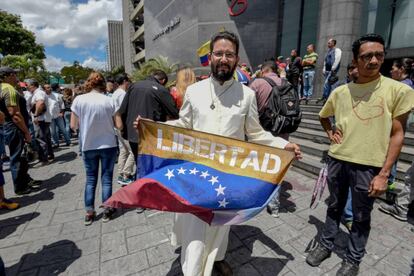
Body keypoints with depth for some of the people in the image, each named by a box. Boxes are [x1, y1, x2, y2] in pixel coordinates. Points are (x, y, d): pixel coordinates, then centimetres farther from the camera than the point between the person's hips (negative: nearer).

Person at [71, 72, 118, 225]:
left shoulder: (79, 100, -6)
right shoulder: (109, 101, -7)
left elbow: (73, 125, -3)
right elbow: (115, 124, -3)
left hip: (88, 146, 1)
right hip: (108, 145, -1)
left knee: (90, 179, 15)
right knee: (106, 178, 10)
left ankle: (89, 212, 20)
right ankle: (107, 211, 19)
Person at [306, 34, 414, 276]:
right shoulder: (340, 91, 3)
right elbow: (323, 116, 22)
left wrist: (384, 173, -11)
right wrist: (330, 133, 3)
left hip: (369, 166, -2)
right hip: (338, 160, 3)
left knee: (361, 217, 13)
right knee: (335, 207, 19)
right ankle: (326, 245, 37)